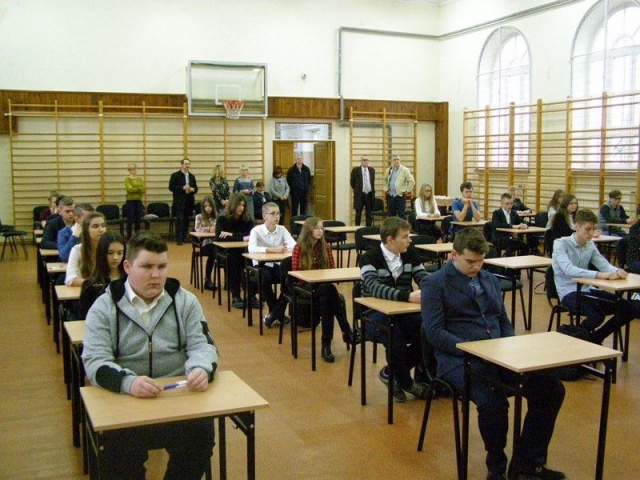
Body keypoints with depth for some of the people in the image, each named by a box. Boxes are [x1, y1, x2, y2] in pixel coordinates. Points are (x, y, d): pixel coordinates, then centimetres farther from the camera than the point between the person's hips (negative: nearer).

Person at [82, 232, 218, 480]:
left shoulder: (185, 301, 9)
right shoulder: (104, 307, 1)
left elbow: (201, 345, 5)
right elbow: (95, 361, -9)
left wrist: (202, 370, -20)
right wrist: (129, 382, -29)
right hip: (123, 397, -2)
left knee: (201, 434, -23)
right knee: (120, 445, -28)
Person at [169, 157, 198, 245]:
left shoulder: (192, 176, 15)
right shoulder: (175, 175, -1)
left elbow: (196, 188, 17)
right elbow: (171, 187, -9)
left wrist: (192, 189, -7)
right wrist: (183, 188, -18)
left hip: (189, 202, 5)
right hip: (179, 202, -5)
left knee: (186, 220, 6)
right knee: (180, 220, -8)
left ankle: (184, 237, 13)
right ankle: (179, 239, -7)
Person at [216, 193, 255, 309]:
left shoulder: (247, 219, 6)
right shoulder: (222, 219, -2)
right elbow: (219, 236, -18)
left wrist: (232, 235, -16)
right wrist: (241, 238, -20)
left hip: (244, 252, 2)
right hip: (226, 254, -2)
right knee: (233, 260, -36)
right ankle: (235, 296, -30)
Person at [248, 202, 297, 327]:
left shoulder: (282, 229, 1)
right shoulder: (256, 230, -11)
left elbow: (294, 245, -12)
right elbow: (251, 249, -29)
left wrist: (284, 248, -33)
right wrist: (273, 249, -37)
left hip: (278, 265, 3)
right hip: (262, 265, -3)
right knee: (264, 278, -36)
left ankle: (274, 313, -9)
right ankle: (278, 313, -13)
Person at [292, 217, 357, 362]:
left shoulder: (326, 247, 10)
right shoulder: (299, 248, -3)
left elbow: (332, 269, 13)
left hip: (324, 287, 4)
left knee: (326, 300, -36)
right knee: (329, 290, -37)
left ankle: (326, 343, -36)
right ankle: (346, 331, -37)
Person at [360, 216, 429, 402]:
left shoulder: (410, 254, 5)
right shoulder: (370, 258, -13)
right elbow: (374, 288, -29)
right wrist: (407, 296, -41)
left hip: (403, 313, 5)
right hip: (376, 314, -5)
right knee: (395, 337, -35)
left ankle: (391, 373, -2)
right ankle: (406, 383, -8)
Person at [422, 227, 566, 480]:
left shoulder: (490, 279, 19)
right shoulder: (434, 284, -1)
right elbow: (434, 332, -9)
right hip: (460, 358, -6)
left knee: (552, 389, -12)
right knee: (493, 402, -33)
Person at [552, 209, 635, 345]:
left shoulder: (590, 245, 11)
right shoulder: (560, 244, -12)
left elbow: (603, 264, 6)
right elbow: (568, 270, -27)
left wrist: (617, 271, -20)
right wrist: (598, 274, -38)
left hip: (587, 289, 7)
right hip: (569, 292, -7)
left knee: (628, 309, -3)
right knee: (597, 315, -32)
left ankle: (595, 338, 16)